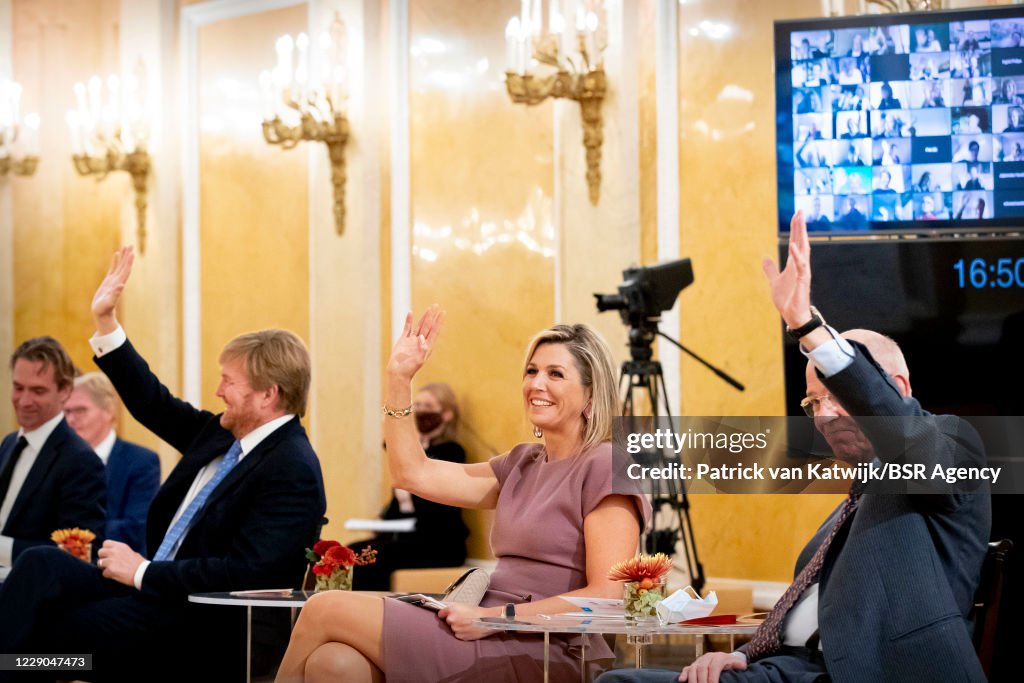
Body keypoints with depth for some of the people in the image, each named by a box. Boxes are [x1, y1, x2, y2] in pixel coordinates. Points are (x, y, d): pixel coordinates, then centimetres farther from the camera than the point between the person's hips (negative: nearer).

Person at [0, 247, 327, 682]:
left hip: (205, 627, -9)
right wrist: (105, 322, 18)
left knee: (66, 628, -28)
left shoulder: (294, 470, -17)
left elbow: (244, 573, -24)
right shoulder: (222, 433, 11)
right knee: (41, 565, -14)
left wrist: (143, 572, -18)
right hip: (153, 586, 9)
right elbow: (154, 404, 24)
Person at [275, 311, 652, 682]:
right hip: (494, 640, 7)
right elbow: (415, 474, 16)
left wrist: (491, 617, -17)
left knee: (326, 609, -12)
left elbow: (606, 596, -14)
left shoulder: (604, 468, -6)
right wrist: (399, 379, 9)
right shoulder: (522, 465, 18)